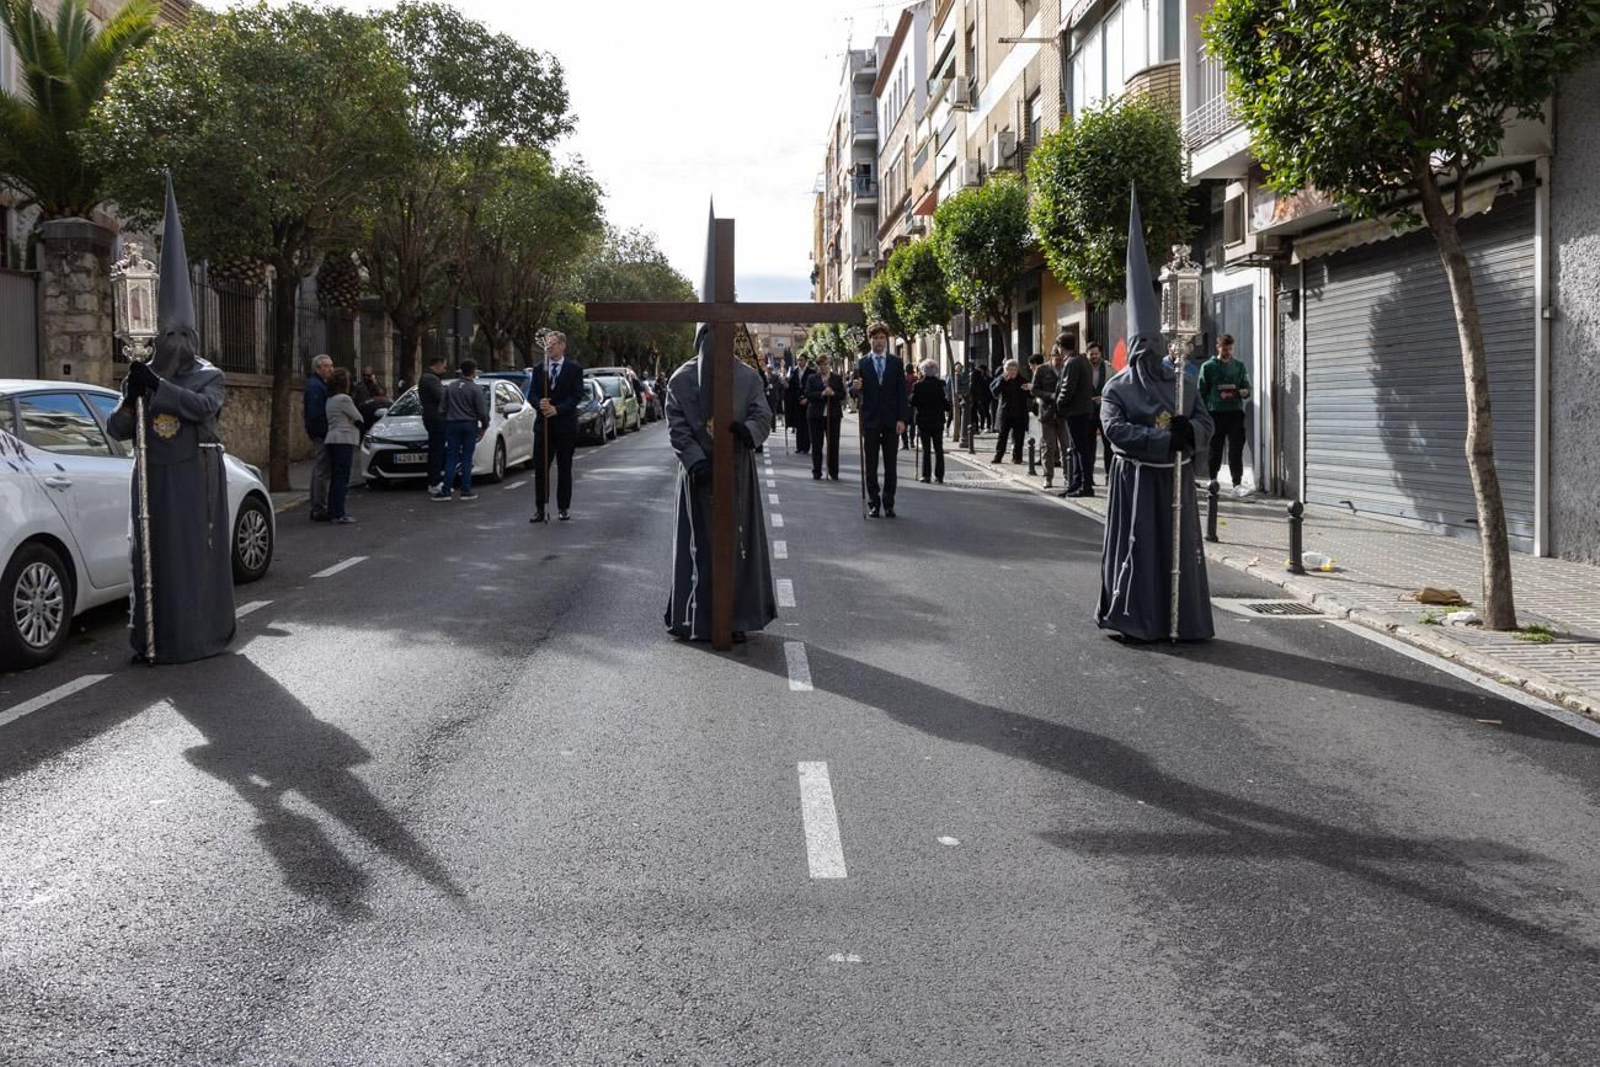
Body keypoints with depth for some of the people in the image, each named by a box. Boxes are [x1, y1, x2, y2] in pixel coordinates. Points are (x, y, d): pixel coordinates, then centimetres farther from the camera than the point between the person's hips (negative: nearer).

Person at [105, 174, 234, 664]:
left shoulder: (208, 377, 0)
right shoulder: (144, 375, 11)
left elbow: (203, 406, -22)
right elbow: (117, 430, 6)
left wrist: (157, 387, -26)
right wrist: (131, 399, -14)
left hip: (195, 477, -4)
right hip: (154, 478, 4)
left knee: (196, 553, -2)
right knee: (153, 554, 4)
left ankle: (200, 634, 4)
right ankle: (154, 637, 9)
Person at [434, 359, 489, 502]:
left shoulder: (450, 386, 5)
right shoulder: (476, 389, -7)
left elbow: (444, 407, 9)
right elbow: (482, 411, -8)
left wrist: (446, 422, 20)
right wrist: (485, 425, 7)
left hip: (452, 424, 3)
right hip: (470, 425, -3)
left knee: (451, 459, 3)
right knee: (467, 459, 2)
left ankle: (445, 490, -3)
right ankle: (466, 491, 1)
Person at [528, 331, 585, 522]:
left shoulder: (574, 369, 0)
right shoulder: (539, 368, 10)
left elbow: (577, 395, -7)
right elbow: (532, 393, 8)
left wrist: (557, 409, -19)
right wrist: (540, 403, -15)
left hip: (565, 425, -2)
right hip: (543, 424, 2)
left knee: (564, 469, 6)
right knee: (540, 468, -1)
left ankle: (563, 508, 15)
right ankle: (540, 509, 2)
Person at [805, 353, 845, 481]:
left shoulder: (837, 378, 7)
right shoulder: (812, 379, 6)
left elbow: (843, 395, 2)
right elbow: (808, 395, -5)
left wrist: (833, 393, -17)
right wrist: (822, 394, -18)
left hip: (833, 415, 0)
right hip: (816, 415, 0)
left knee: (833, 445, 1)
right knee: (816, 445, 3)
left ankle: (834, 473, 7)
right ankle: (816, 472, 10)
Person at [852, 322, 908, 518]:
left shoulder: (896, 362, 5)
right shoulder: (862, 363, 3)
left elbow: (902, 392, 2)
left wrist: (901, 418, -5)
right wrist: (856, 387, -18)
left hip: (891, 421, 0)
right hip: (870, 420, 0)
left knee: (890, 465, 4)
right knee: (871, 465, 3)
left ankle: (888, 503, 10)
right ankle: (873, 503, 8)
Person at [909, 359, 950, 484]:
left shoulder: (918, 386, -8)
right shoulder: (941, 384, -8)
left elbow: (912, 403, -4)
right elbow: (947, 402, -7)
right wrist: (948, 410, 13)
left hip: (923, 421, -1)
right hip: (938, 421, 1)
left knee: (926, 450, 6)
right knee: (939, 449, 8)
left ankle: (927, 475, 3)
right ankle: (939, 476, 7)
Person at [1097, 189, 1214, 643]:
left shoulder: (1180, 383, 11)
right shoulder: (1117, 388, -2)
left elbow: (1205, 423, 10)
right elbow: (1115, 428, -16)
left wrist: (1189, 430, -15)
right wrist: (1166, 439, -21)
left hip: (1174, 477, 4)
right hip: (1135, 477, -4)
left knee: (1179, 544, 5)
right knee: (1136, 545, -3)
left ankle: (1182, 621, 11)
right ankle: (1135, 619, 2)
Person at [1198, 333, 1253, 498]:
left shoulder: (1239, 366, 11)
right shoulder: (1208, 367, 3)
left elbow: (1246, 387, 13)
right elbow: (1202, 392, 2)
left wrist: (1245, 392, -12)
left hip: (1235, 412, 1)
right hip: (1215, 413, -1)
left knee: (1236, 449, -6)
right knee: (1215, 448, 8)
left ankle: (1237, 484, -9)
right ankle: (1213, 480, 25)